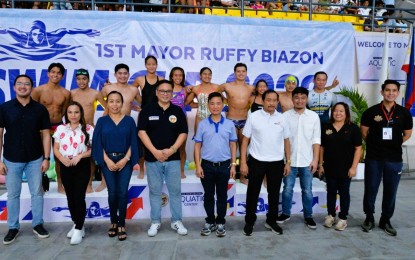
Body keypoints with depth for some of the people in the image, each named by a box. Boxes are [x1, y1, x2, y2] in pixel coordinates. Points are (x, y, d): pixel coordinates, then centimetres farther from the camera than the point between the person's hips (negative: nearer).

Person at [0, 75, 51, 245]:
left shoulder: (40, 109, -3)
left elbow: (46, 134, 0)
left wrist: (46, 158, -4)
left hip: (35, 159, 0)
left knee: (37, 193, 9)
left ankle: (38, 224, 24)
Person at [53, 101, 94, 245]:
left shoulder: (88, 129, -3)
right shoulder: (60, 129, 5)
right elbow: (55, 149, 6)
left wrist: (80, 156, -17)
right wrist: (62, 159, -12)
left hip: (82, 166, -3)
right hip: (65, 166, 4)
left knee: (79, 197, -5)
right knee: (70, 197, 11)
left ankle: (79, 229, 6)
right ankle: (76, 224, 28)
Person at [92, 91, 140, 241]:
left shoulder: (129, 120, 4)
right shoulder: (102, 121, 5)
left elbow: (133, 142, 0)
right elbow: (97, 143, 0)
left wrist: (125, 159, -11)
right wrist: (107, 160, -10)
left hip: (125, 161, 0)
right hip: (108, 161, 1)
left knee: (122, 192, -4)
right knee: (112, 193, 1)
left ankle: (122, 225, 8)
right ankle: (114, 222, 20)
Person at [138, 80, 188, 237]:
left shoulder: (178, 111, 6)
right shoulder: (147, 110, 2)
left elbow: (183, 133, 2)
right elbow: (141, 132, -5)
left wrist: (172, 149, -12)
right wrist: (155, 151, -14)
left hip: (173, 158, 1)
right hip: (152, 158, -1)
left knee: (175, 191, 5)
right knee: (155, 191, 8)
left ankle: (176, 221, 17)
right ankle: (155, 222, 20)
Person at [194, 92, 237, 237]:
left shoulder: (229, 124, 1)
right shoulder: (202, 124, 0)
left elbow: (233, 145, 6)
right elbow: (197, 146, 1)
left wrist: (233, 165, 1)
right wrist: (198, 166, -5)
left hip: (224, 165, 0)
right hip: (207, 165, 0)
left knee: (222, 196, 10)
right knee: (208, 196, 11)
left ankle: (220, 223, 24)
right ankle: (210, 222, 26)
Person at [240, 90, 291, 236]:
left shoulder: (282, 119, 4)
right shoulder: (253, 117, -4)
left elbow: (286, 141, 10)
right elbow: (245, 140, -3)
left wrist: (288, 162, 6)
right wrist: (243, 162, -8)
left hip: (277, 162, 3)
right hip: (256, 161, -2)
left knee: (274, 193, 14)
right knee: (253, 193, 8)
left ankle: (271, 221, 33)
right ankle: (249, 222, 25)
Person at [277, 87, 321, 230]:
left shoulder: (314, 116, 0)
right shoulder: (285, 116, -3)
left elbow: (316, 140, 1)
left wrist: (315, 159, -3)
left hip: (307, 161, 1)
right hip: (289, 160, 0)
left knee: (307, 190, 10)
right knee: (287, 189, 10)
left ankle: (308, 216, 25)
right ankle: (285, 213, 26)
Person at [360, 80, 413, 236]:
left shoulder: (404, 113, 1)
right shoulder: (371, 112, -4)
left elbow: (407, 134, 12)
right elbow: (364, 133, 4)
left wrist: (393, 144, 8)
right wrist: (376, 144, 8)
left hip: (394, 160, 2)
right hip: (373, 158, -1)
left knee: (390, 192, 10)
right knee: (370, 190, 6)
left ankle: (386, 221, 26)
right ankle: (369, 218, 24)